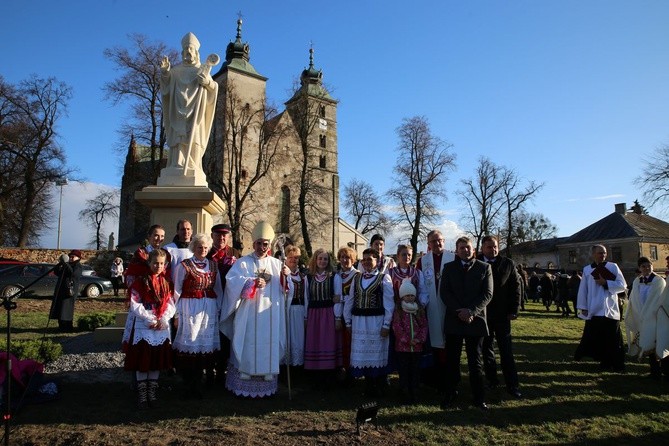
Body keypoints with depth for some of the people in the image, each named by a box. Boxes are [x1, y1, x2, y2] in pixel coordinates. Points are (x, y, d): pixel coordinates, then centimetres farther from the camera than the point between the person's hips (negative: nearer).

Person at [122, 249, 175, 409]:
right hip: (143, 324, -4)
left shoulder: (165, 283, 10)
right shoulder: (140, 281, -3)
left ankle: (153, 392, 17)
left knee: (158, 358, 6)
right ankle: (142, 394, 10)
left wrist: (163, 320, -9)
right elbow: (135, 304, -9)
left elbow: (170, 304, 7)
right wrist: (150, 320, -15)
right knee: (142, 358, -1)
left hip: (161, 325, 4)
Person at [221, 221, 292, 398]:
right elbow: (231, 281, -15)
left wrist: (285, 276, -13)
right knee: (248, 341, 1)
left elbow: (285, 289, 7)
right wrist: (252, 282, -27)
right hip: (249, 312, -2)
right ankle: (244, 370, 14)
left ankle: (268, 372, 18)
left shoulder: (277, 264, 9)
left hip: (270, 314, 3)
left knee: (269, 342, 6)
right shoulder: (243, 262, 0)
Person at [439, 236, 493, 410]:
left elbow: (487, 294, -3)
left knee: (476, 361, 7)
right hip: (453, 320, 1)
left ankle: (479, 397, 17)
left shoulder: (484, 268, 5)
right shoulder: (448, 268, 8)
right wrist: (459, 311, -12)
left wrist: (471, 311, -15)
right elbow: (444, 292, 0)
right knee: (452, 360, 7)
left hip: (475, 320, -1)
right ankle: (450, 394, 19)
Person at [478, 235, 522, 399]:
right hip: (482, 314, 0)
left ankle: (512, 385, 8)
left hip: (502, 314, 0)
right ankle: (492, 380, 22)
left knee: (506, 350, 3)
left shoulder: (508, 264, 0)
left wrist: (513, 310, -4)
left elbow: (516, 287, 2)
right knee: (487, 349, 10)